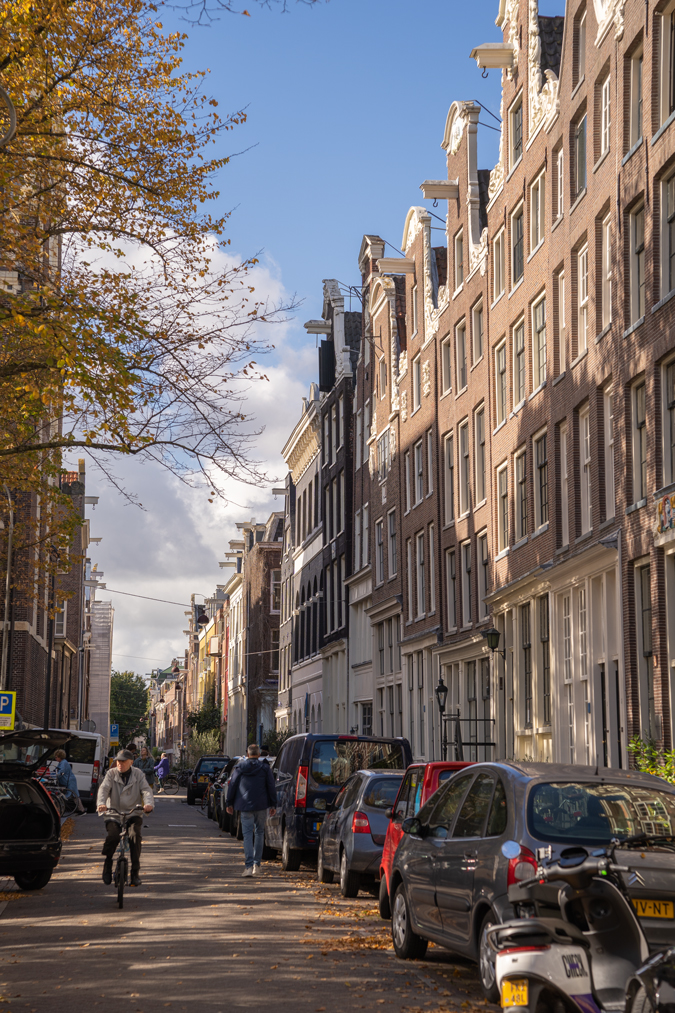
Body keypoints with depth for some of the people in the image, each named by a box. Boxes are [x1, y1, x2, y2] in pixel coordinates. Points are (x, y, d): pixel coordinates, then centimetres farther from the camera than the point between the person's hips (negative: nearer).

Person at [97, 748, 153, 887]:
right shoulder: (111, 774, 5)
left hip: (133, 814, 0)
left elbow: (146, 790, -5)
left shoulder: (138, 774, 6)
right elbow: (104, 789, -10)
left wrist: (149, 804, -27)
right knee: (112, 836, -26)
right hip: (114, 815, 0)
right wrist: (101, 803, -30)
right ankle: (107, 864, 1)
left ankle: (135, 871, -17)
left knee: (135, 835, -26)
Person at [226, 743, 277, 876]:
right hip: (261, 805, 0)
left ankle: (248, 866, -12)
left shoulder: (240, 767, 4)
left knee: (247, 834, -2)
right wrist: (273, 805, 6)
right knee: (259, 832, 15)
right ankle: (256, 863, 16)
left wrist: (230, 803, 14)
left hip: (245, 806, 0)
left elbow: (232, 785, 6)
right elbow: (271, 787, 1)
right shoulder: (264, 767, 2)